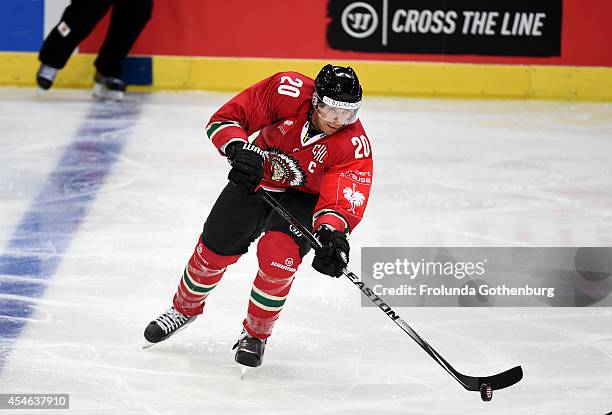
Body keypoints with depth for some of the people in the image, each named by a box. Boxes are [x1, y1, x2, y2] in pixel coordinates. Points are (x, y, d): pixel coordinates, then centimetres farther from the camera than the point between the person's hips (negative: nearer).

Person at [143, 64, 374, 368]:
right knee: (214, 249, 7)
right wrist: (238, 149, -41)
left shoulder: (354, 146, -32)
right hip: (256, 176, 2)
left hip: (304, 196, -2)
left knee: (278, 255, -25)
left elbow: (345, 199, -39)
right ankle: (185, 308, 39)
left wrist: (331, 232, -59)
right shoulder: (288, 92, -30)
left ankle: (256, 334, 1)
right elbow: (225, 118, -23)